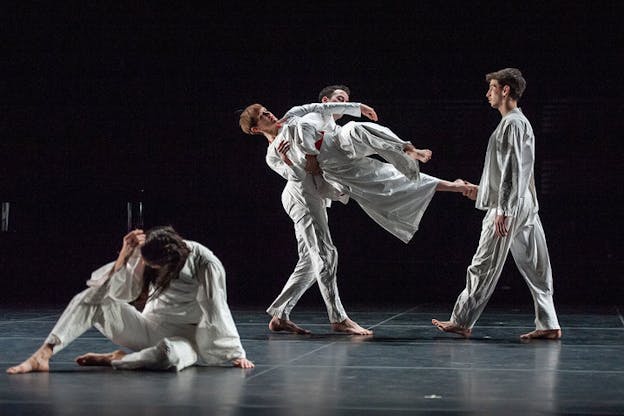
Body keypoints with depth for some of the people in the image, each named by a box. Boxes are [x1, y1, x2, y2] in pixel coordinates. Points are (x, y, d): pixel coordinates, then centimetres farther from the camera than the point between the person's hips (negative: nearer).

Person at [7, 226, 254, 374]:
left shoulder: (205, 265, -21)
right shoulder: (147, 253, -6)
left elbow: (217, 311, -15)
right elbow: (120, 291, -5)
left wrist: (236, 354, -7)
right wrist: (124, 256, -20)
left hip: (184, 336, -5)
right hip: (148, 328, 5)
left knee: (168, 354, -45)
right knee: (91, 297, -18)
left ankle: (112, 360, -20)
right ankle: (42, 355, -26)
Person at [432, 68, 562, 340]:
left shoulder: (511, 124, -11)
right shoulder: (520, 122, 20)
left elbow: (512, 170, -18)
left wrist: (502, 210, -20)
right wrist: (482, 191, 28)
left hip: (510, 206, -10)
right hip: (526, 205, 10)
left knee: (483, 267, -3)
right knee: (534, 267, 6)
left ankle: (461, 321, 4)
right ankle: (548, 325, 5)